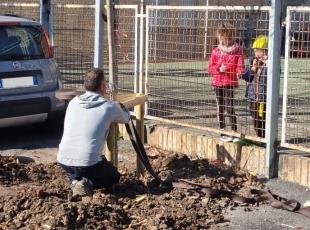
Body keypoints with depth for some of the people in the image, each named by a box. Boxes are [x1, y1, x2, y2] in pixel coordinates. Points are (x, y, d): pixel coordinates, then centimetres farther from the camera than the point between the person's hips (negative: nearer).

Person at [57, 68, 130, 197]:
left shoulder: (73, 102, 8)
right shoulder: (110, 107, -3)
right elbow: (126, 118, 18)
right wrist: (124, 112, 44)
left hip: (63, 161, 4)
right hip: (88, 163, -4)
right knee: (114, 177, 24)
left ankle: (75, 181, 6)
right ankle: (87, 183, -3)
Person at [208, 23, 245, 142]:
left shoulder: (237, 50, -2)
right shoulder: (216, 51, 5)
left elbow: (240, 66, -4)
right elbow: (210, 68, 5)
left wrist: (240, 72, -26)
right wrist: (219, 69, -14)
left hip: (230, 82, -3)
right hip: (217, 82, 3)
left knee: (229, 107, -10)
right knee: (220, 107, 8)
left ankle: (234, 132, -3)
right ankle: (222, 133, 16)